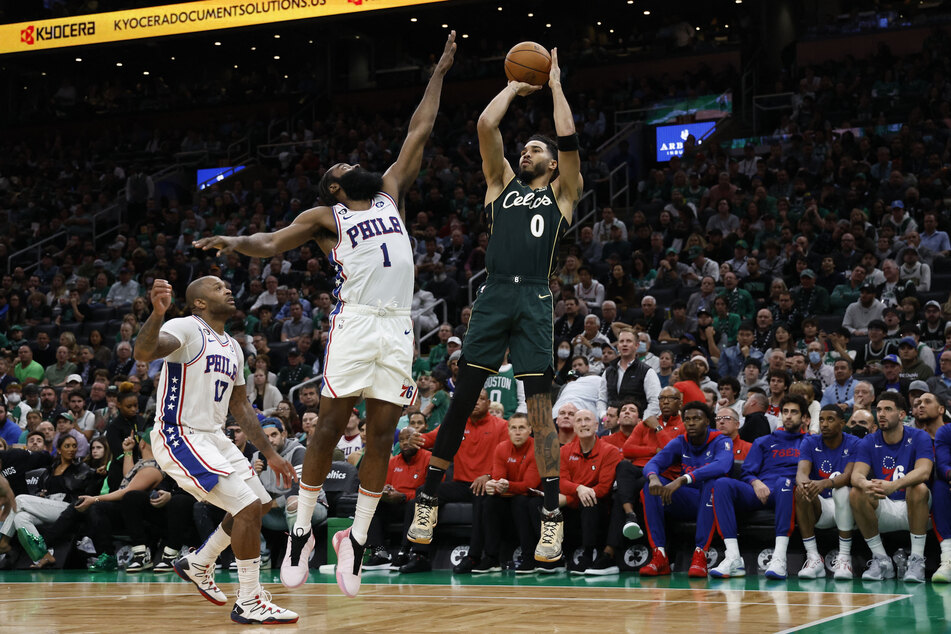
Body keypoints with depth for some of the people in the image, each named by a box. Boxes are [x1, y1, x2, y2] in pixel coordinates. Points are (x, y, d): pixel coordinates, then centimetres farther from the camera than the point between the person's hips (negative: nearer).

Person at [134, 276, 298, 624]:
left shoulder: (233, 347, 15)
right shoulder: (187, 328, -11)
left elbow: (240, 406, 22)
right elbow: (143, 353, -31)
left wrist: (270, 454, 20)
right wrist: (157, 314, -50)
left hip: (214, 437, 9)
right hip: (179, 438, -9)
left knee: (258, 503, 17)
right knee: (248, 507, -17)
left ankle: (198, 563, 34)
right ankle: (249, 603, -8)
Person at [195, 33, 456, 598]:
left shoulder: (390, 193, 22)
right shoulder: (325, 217, 11)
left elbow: (419, 133, 25)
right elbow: (273, 243, -1)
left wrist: (439, 74, 27)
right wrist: (237, 242, -23)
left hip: (398, 326, 4)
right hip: (355, 320, -4)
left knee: (382, 432, 1)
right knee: (331, 423, -7)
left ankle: (357, 538, 8)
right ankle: (302, 531, 2)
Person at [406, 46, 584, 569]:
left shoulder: (562, 193, 16)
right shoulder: (502, 184, 23)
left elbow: (568, 139, 4)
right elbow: (485, 126, 14)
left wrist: (555, 85, 14)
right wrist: (513, 88, 24)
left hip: (535, 300, -2)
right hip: (493, 295, 2)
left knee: (539, 407, -6)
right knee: (462, 399, 1)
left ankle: (552, 514, -5)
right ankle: (428, 498, 9)